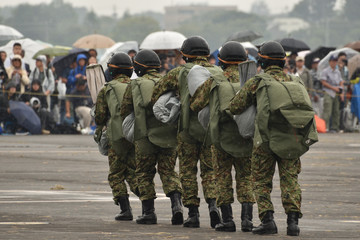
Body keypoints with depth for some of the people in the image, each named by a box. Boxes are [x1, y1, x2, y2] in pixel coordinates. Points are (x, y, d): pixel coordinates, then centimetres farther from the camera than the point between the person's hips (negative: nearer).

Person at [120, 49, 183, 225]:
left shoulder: (134, 86, 3)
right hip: (169, 137, 2)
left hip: (145, 138, -2)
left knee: (144, 174, 11)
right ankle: (176, 204, -14)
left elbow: (124, 113, 4)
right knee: (168, 172, 8)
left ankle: (148, 212, 8)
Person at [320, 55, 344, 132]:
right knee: (327, 111, -16)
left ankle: (334, 127, 9)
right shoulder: (325, 71, 0)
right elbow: (323, 82, -7)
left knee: (336, 111, 5)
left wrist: (341, 93, 6)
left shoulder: (338, 72, 19)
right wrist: (333, 88, -9)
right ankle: (325, 127, -20)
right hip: (328, 93, -6)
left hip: (337, 94, 6)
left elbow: (341, 83, 19)